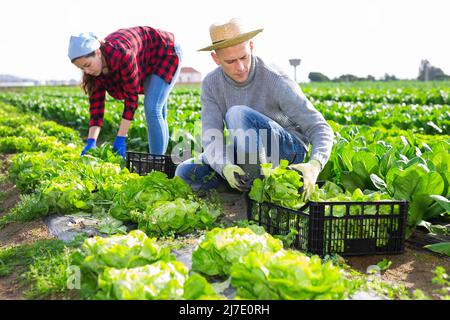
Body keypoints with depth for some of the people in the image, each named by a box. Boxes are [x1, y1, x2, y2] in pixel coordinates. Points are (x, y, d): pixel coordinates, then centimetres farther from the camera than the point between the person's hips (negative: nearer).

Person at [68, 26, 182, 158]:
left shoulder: (122, 55, -38)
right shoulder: (93, 68, -15)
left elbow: (131, 97, -33)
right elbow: (96, 105, -15)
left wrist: (120, 139, -32)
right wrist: (91, 141, -25)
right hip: (149, 64, 7)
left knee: (152, 109, -18)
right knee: (157, 112, 11)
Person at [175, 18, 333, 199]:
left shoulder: (276, 81, -22)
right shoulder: (211, 84, -9)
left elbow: (320, 129, -23)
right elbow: (210, 137, -16)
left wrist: (314, 166, -45)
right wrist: (224, 167, -39)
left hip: (289, 151, -5)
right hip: (251, 154, 5)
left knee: (237, 114, -32)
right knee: (185, 172, -14)